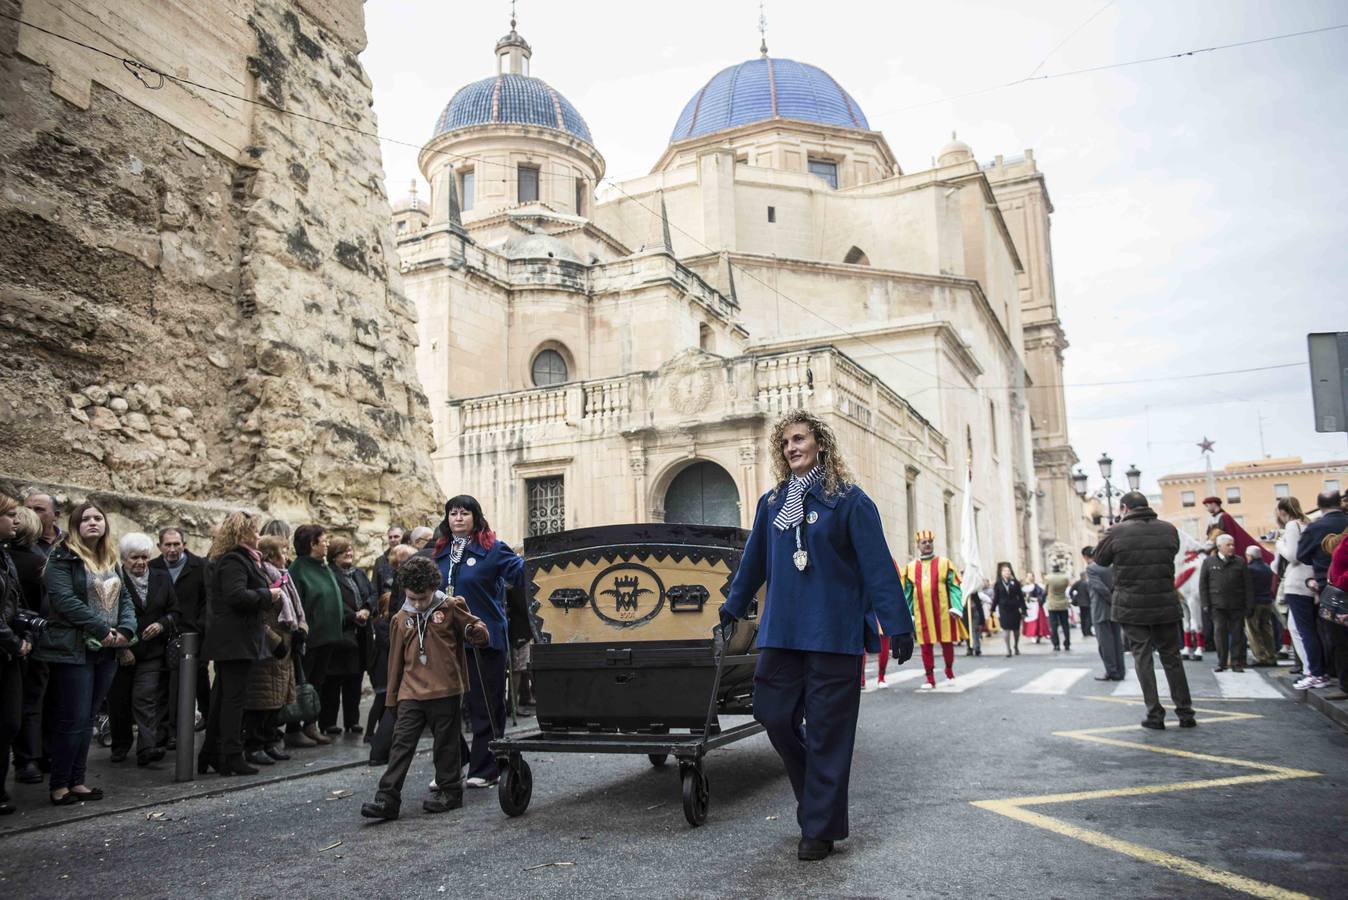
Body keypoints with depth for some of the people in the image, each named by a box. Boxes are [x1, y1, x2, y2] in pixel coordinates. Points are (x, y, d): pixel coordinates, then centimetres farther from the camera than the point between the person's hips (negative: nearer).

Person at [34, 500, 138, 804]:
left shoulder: (110, 560, 14)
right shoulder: (62, 558, -7)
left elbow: (125, 598, 11)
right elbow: (64, 600, -18)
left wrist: (126, 629, -7)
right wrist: (103, 629, -19)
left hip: (106, 651, 6)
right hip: (73, 650, -6)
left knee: (87, 719, 11)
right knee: (73, 720, -4)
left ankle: (76, 781, 18)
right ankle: (59, 786, 8)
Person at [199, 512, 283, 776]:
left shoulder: (228, 559, 18)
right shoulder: (234, 561, -15)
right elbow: (236, 595, -26)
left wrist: (267, 595, 10)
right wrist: (268, 595, -15)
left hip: (226, 638, 11)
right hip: (235, 638, -11)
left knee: (222, 696, 15)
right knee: (234, 696, -5)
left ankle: (210, 755, 22)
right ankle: (231, 757, -1)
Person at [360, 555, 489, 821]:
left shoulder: (451, 608, -4)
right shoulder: (401, 619, 8)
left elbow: (482, 635, 0)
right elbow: (396, 661, 14)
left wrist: (473, 631, -24)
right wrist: (393, 698, 16)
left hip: (445, 692, -3)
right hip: (411, 694, 3)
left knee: (446, 744, 7)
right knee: (401, 743, -1)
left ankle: (449, 791, 22)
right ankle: (388, 798, 1)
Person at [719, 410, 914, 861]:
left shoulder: (848, 500, -3)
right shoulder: (771, 502, 11)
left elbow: (878, 565, -7)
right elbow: (754, 560, 20)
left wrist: (897, 625, -11)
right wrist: (733, 607, 26)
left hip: (834, 633, -5)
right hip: (781, 631, 5)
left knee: (827, 728, 1)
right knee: (773, 714, 6)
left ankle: (820, 828, 14)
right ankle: (817, 794, 31)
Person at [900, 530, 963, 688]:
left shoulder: (945, 563, 4)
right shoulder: (910, 567, 8)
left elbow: (954, 587, 1)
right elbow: (907, 592, 11)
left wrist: (956, 607, -10)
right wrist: (907, 614, 6)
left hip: (943, 613, -1)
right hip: (922, 615, 1)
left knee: (947, 643, 7)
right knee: (926, 646, 2)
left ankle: (949, 672, 31)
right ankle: (930, 680, 11)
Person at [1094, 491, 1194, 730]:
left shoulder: (1117, 532, -10)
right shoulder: (1169, 529, 1)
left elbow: (1100, 559, 4)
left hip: (1131, 607, -3)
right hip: (1165, 605, 3)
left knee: (1142, 658, 4)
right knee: (1171, 657, 13)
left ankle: (1155, 714, 4)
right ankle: (1185, 712, 16)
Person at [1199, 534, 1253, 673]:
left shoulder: (1240, 562, 6)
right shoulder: (1209, 562, 5)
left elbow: (1248, 585, 5)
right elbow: (1203, 584, 5)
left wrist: (1249, 605, -1)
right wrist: (1206, 604, -1)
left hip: (1237, 605, 1)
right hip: (1218, 605, -1)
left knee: (1237, 634, 3)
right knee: (1219, 633, -1)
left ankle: (1237, 663, 9)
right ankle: (1222, 663, 6)